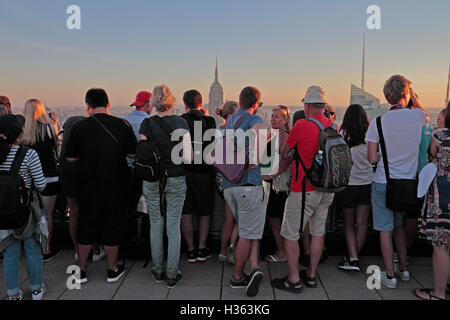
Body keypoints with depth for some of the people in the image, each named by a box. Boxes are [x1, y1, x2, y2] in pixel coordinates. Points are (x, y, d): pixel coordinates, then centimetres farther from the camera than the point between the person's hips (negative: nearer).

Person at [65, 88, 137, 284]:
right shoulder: (122, 125, -9)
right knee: (113, 226, 12)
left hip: (89, 186, 1)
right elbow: (133, 153, -2)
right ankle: (112, 270, 25)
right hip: (116, 186, 0)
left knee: (86, 227, 15)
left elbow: (70, 158, 0)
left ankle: (81, 271, 27)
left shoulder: (79, 127, -7)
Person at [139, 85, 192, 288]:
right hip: (176, 180, 0)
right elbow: (188, 158, -11)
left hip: (152, 180, 0)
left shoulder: (147, 124, -7)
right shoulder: (181, 123, -7)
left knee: (155, 225, 13)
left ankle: (158, 271, 25)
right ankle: (172, 275, 15)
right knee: (174, 227, 8)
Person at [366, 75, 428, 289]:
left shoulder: (378, 122, -13)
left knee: (386, 230, 6)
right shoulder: (418, 116, -5)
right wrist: (413, 96, 23)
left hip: (384, 183, -3)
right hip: (407, 183, 4)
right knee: (399, 225, 21)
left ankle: (390, 275, 14)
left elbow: (372, 158, -12)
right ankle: (403, 269, 31)